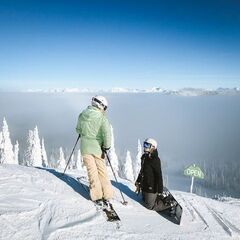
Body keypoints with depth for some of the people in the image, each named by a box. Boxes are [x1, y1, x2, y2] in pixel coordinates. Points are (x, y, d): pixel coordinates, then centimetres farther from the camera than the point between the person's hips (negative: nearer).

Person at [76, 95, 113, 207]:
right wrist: (107, 146, -10)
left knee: (92, 171, 7)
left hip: (85, 147, 3)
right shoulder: (102, 117, -13)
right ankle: (107, 196, 14)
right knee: (102, 171, 10)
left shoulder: (82, 115, 1)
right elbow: (107, 133, -21)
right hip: (97, 147, -2)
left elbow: (78, 130, 12)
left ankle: (97, 197, 9)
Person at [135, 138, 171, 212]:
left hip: (151, 188, -9)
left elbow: (159, 176, -23)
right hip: (144, 186, 9)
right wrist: (138, 182, 23)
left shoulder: (155, 160, -23)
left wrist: (160, 191, -22)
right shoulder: (144, 157, 3)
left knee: (150, 206, 2)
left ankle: (168, 204, 15)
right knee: (145, 201, 22)